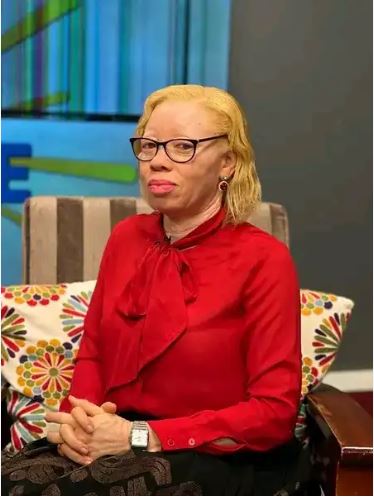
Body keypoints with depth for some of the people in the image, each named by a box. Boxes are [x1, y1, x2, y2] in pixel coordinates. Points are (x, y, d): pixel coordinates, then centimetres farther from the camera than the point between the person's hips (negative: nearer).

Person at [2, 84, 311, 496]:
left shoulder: (262, 259, -10)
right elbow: (93, 352, 14)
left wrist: (141, 435, -18)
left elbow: (274, 410, -12)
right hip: (110, 442, 5)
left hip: (213, 458, -4)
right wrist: (79, 419, -9)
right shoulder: (126, 237, 8)